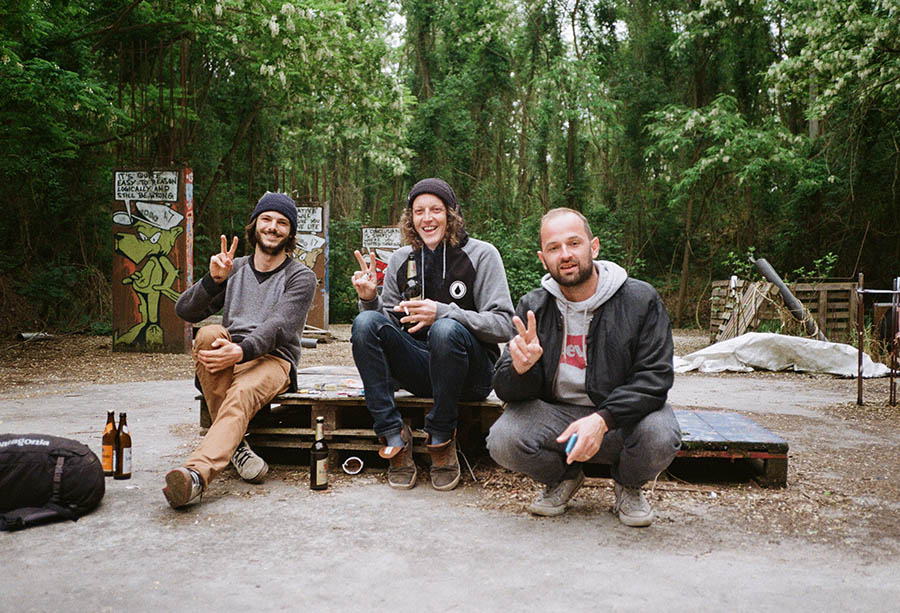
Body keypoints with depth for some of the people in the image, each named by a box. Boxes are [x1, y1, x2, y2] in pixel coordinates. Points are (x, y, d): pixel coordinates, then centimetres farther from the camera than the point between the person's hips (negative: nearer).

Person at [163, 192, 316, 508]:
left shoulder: (301, 277, 7)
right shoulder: (234, 269, 19)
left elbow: (278, 326, -11)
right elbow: (185, 311, 7)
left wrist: (242, 350, -31)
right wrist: (214, 279, -12)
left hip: (272, 360, -3)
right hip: (227, 359, 4)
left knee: (242, 394, -36)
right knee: (209, 333, -31)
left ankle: (197, 474, -58)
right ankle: (235, 446, -28)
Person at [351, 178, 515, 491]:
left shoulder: (481, 254, -3)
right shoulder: (401, 259, 10)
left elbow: (504, 325, -11)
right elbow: (389, 321, 13)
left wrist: (443, 312, -24)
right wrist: (370, 299, -9)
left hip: (471, 372, -3)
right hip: (419, 369, 4)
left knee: (445, 329, -36)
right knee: (366, 322, -20)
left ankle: (441, 439, -16)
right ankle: (394, 437, -20)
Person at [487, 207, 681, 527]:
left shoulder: (640, 300, -9)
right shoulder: (532, 306, -3)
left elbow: (654, 377, -14)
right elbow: (507, 390, -4)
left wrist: (603, 420, -30)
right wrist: (521, 369, -30)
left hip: (621, 413, -1)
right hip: (554, 412, 1)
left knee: (660, 438, -32)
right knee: (502, 442, -26)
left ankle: (628, 485, 8)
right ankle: (563, 478, 11)